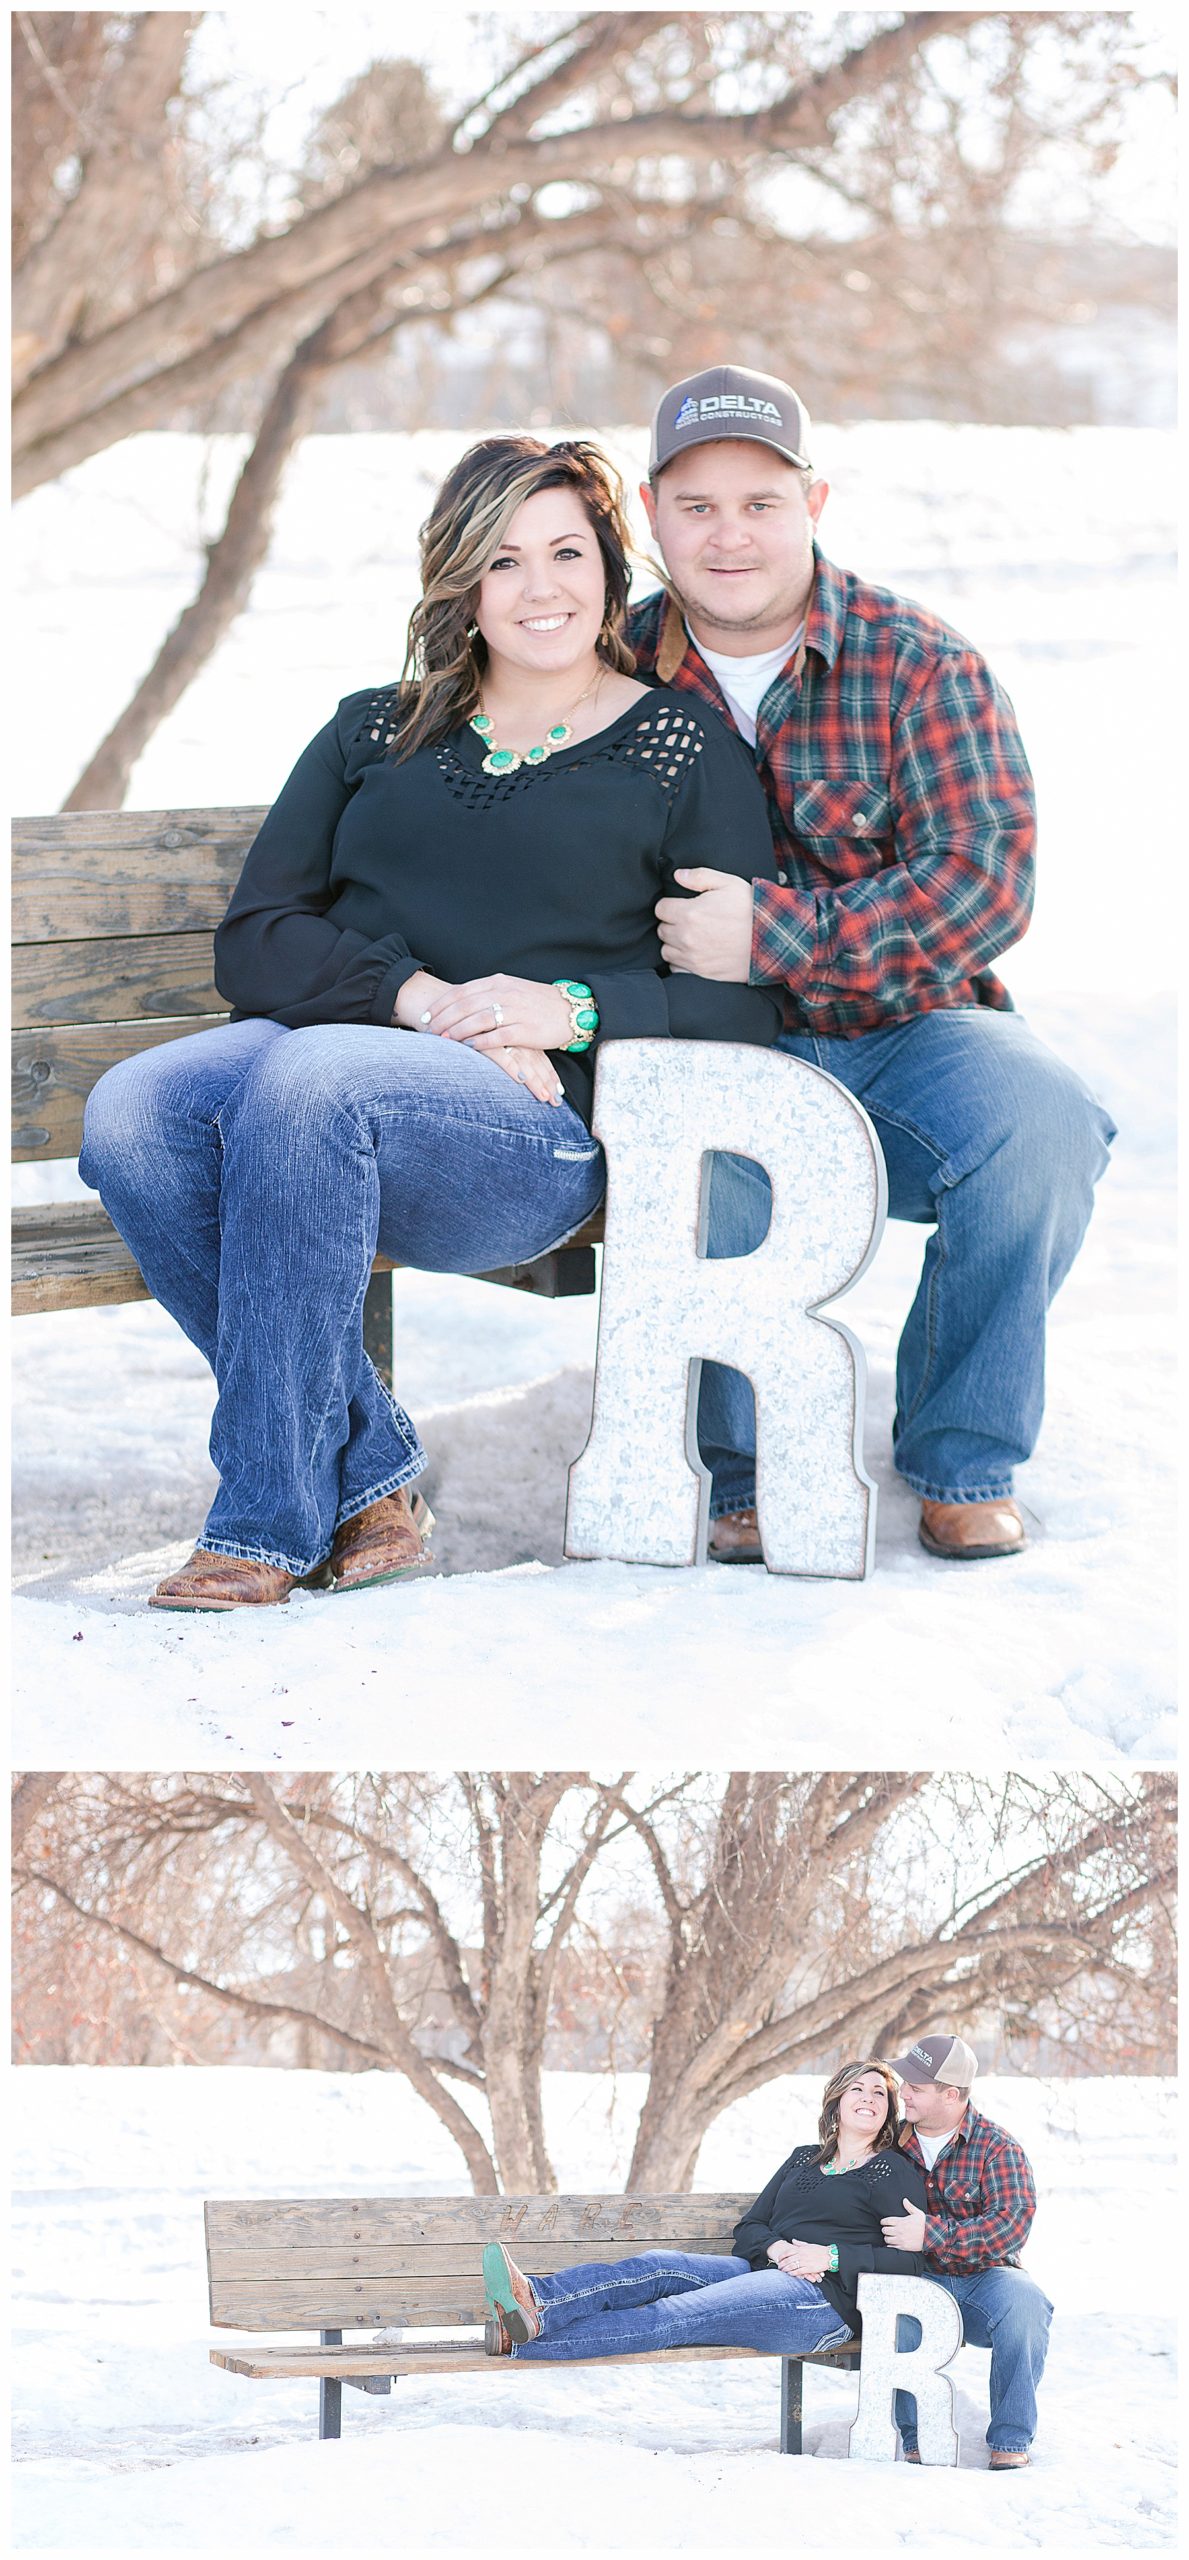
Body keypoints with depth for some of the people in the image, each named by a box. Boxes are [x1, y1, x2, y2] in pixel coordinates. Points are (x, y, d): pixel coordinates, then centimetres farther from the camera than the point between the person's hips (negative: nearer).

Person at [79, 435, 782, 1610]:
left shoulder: (684, 750, 13)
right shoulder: (374, 733, 22)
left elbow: (750, 996, 5)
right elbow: (252, 942, 10)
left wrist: (574, 1009, -13)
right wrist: (419, 996, -9)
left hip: (538, 1117, -4)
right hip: (338, 1044, 4)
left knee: (306, 1083, -36)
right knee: (129, 1115, -29)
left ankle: (270, 1521, -30)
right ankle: (365, 1480, -21)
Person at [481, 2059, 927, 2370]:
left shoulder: (896, 2174, 7)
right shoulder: (803, 2159, 26)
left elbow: (910, 2258, -5)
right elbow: (747, 2229, 19)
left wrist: (830, 2256, -13)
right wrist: (777, 2248, -5)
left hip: (823, 2299, -7)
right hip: (764, 2272, 7)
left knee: (673, 2316, -24)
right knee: (660, 2266, -20)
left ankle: (526, 2343, -41)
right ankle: (536, 2300, -42)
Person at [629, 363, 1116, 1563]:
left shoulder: (921, 665, -2)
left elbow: (983, 884, -13)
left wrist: (776, 935, -22)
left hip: (909, 1029, 0)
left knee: (1042, 1119, -31)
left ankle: (961, 1463, -10)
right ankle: (747, 1468, -13)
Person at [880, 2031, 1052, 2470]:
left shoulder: (996, 2148, -3)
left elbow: (1011, 2223, -18)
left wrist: (932, 2235, -27)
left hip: (984, 2276, -1)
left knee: (1025, 2303, -35)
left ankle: (1010, 2442, -22)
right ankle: (917, 2439, -25)